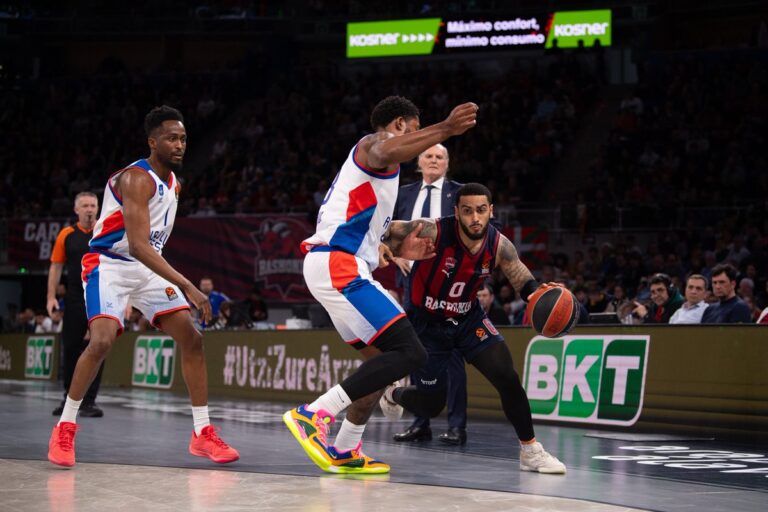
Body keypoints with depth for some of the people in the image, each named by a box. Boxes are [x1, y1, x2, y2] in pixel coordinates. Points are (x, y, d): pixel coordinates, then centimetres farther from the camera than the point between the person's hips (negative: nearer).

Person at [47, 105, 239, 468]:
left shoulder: (173, 182, 6)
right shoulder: (137, 179, -23)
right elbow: (137, 244, -34)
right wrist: (186, 287, -39)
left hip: (147, 268, 8)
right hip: (108, 265, -8)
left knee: (192, 339, -2)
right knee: (102, 341, -26)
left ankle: (202, 434, 3)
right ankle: (64, 428, -9)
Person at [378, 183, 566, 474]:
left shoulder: (499, 246, -16)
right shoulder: (432, 233, -28)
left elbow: (523, 280, -7)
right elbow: (382, 236, -18)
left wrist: (539, 294, -28)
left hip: (468, 318, 3)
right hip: (427, 322, -3)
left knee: (507, 377, -16)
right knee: (431, 405, 3)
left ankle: (530, 451, -3)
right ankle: (392, 394, 40)